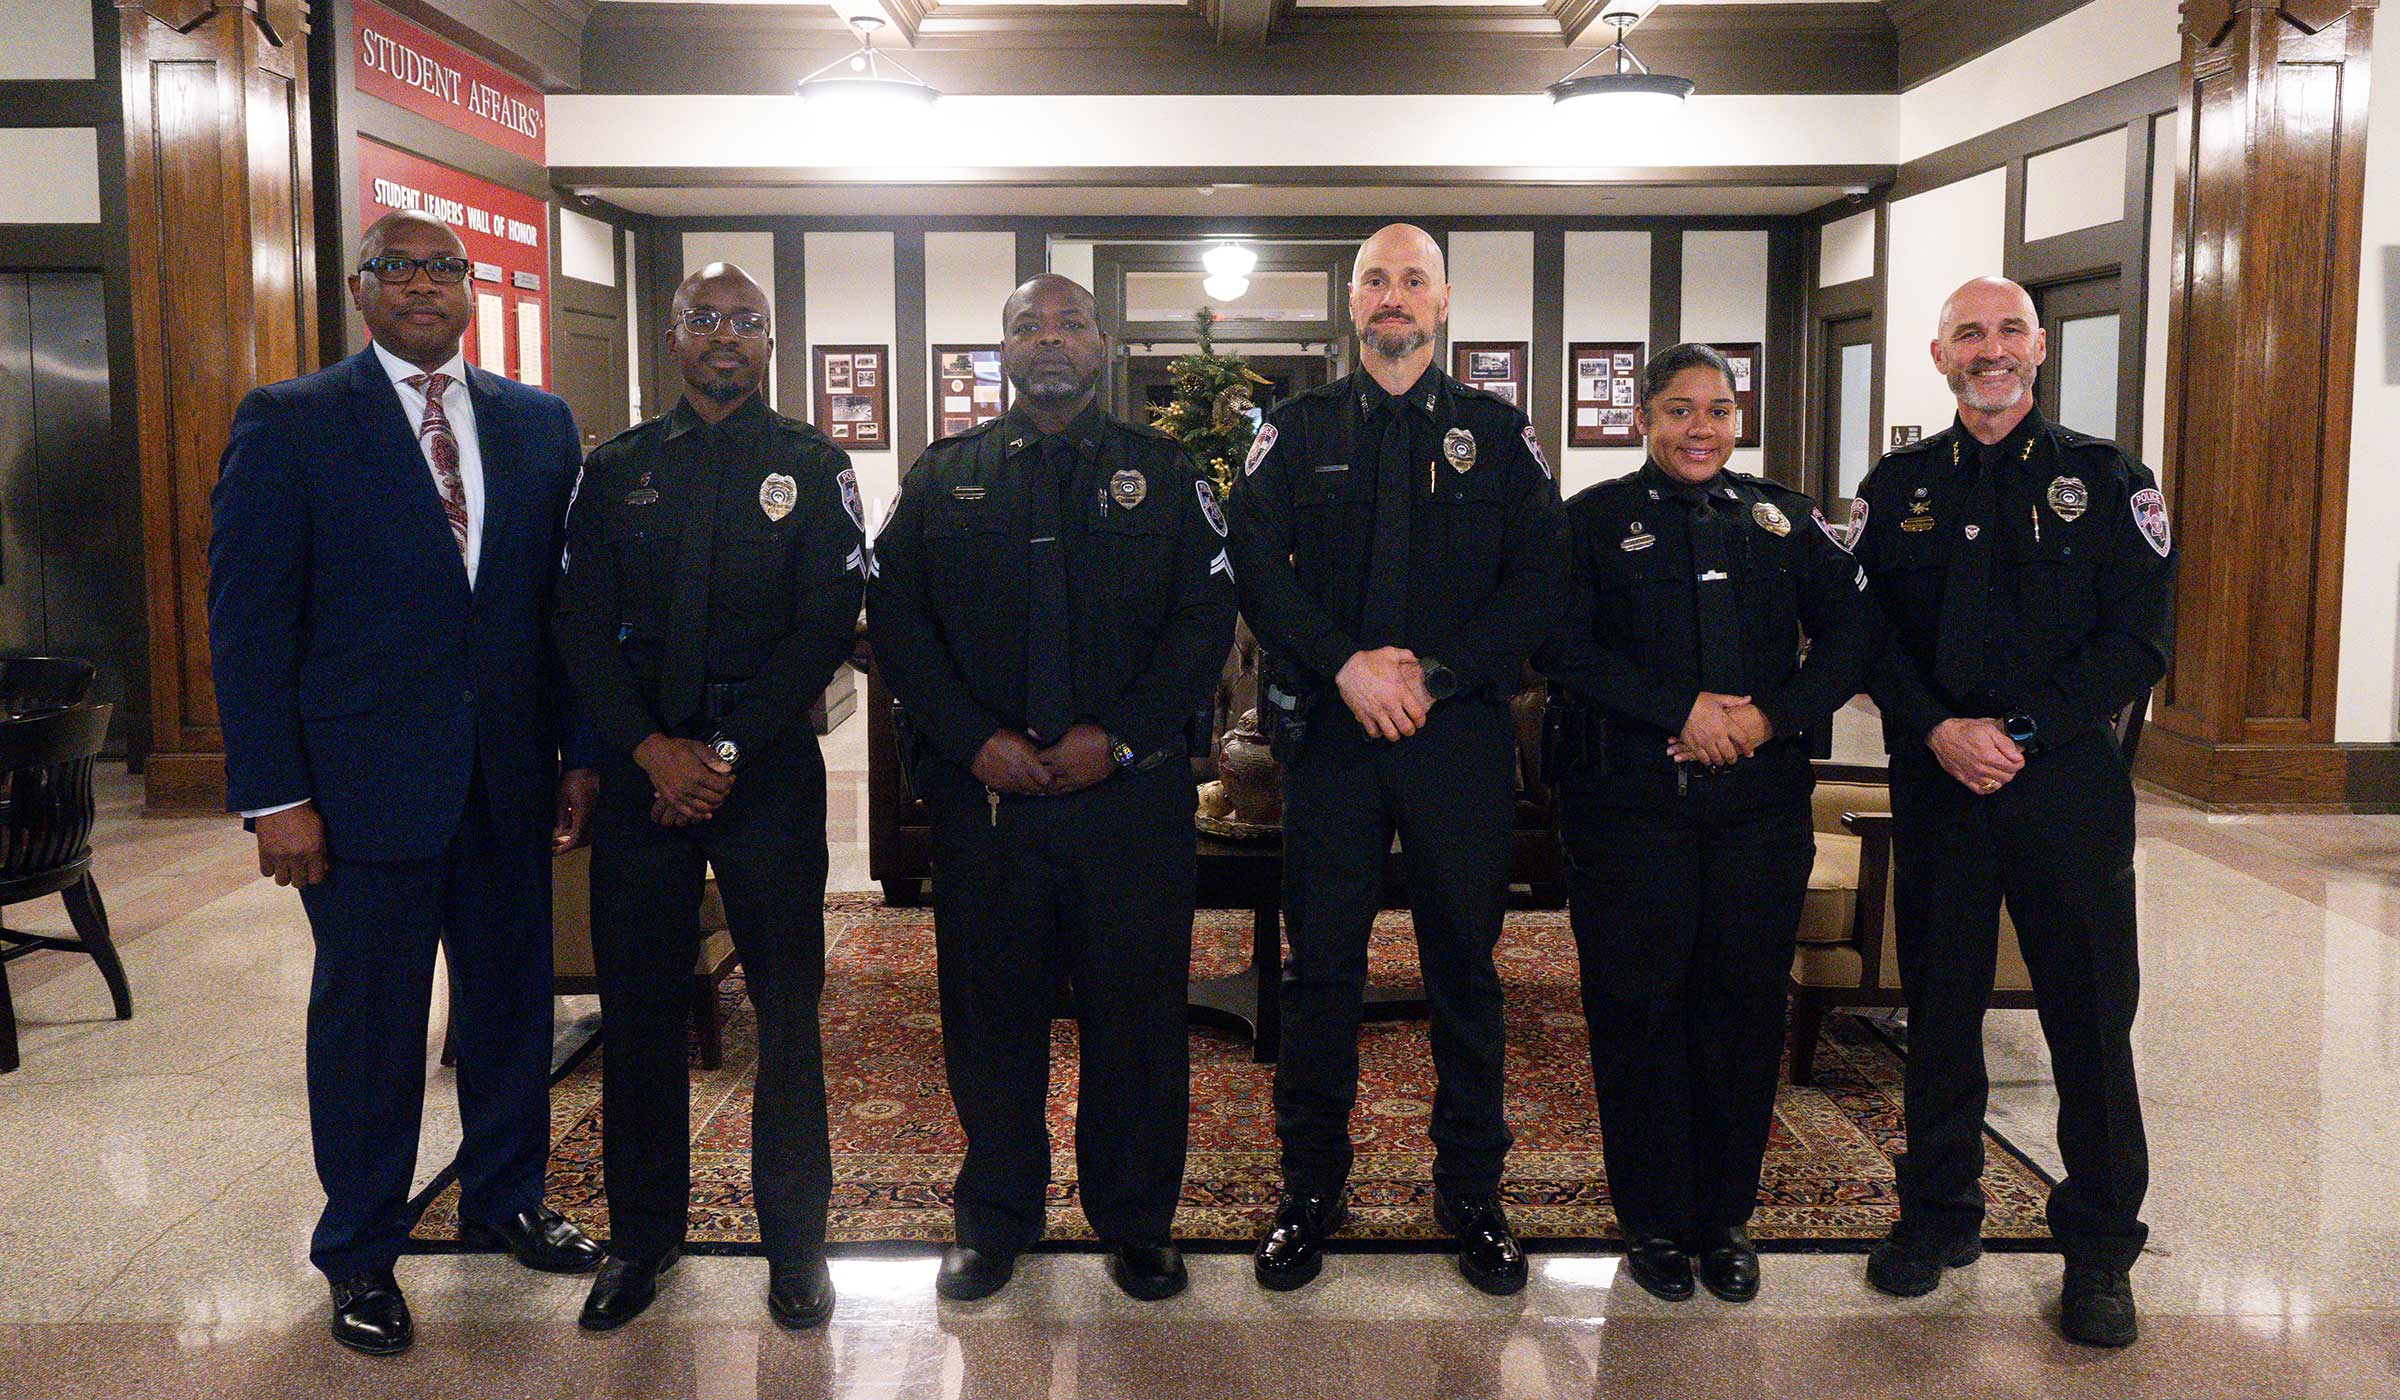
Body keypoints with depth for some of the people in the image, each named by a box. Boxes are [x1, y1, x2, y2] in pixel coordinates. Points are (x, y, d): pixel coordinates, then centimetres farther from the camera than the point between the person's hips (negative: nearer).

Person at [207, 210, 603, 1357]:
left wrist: (580, 753, 4)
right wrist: (274, 796, -11)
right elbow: (248, 620, -6)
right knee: (367, 1016, 8)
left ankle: (504, 1199, 36)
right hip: (366, 780, -3)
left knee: (511, 996, 14)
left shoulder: (539, 423, 8)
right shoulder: (287, 423, -3)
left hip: (509, 779, 4)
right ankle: (359, 1253, 27)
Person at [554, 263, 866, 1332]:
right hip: (642, 766, 2)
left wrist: (727, 751, -11)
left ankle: (795, 1242, 17)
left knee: (787, 1010, 3)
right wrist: (653, 749, -9)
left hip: (770, 765, -2)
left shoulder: (812, 466, 3)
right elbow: (583, 628, 5)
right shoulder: (616, 469, 10)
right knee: (638, 1007, 8)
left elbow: (828, 624, -5)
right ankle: (642, 1234, 25)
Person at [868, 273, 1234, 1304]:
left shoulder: (1162, 473, 8)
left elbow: (1207, 620, 1)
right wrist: (974, 740, -8)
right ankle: (996, 1214, 26)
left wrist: (1119, 736, -10)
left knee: (1136, 1010, 4)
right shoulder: (943, 477, 11)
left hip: (1130, 790, -1)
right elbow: (896, 620, 5)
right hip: (981, 792, 1)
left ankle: (1136, 1220, 22)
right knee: (989, 1008, 8)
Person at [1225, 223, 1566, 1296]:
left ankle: (1472, 1191, 22)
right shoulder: (1297, 431, 9)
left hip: (1462, 732, 0)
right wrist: (1346, 665, -15)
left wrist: (1433, 673, -12)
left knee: (1464, 965, 7)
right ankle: (1310, 1188, 20)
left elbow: (1537, 581, -1)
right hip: (1329, 732, 0)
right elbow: (1255, 565, -2)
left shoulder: (1499, 434, 8)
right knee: (1320, 965, 5)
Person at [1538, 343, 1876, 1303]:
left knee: (1744, 1008, 6)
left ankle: (1725, 1219, 22)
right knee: (1638, 1008, 2)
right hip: (1628, 801, -2)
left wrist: (1773, 716, -10)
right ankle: (1654, 1222, 18)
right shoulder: (1595, 520, 4)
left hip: (1760, 801, 2)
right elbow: (1565, 648, -8)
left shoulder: (1785, 521, 13)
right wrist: (1683, 711, -15)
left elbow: (1851, 635, 6)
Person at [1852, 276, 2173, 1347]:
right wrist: (1939, 732, -12)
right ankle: (1938, 1212, 26)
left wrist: (2021, 731, -14)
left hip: (2069, 785, -1)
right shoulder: (1897, 488, 8)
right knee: (1939, 1007, 10)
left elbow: (2138, 638, -4)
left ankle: (2100, 1246, 18)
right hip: (1936, 787, 2)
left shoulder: (2108, 480, 3)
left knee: (2091, 1019, 2)